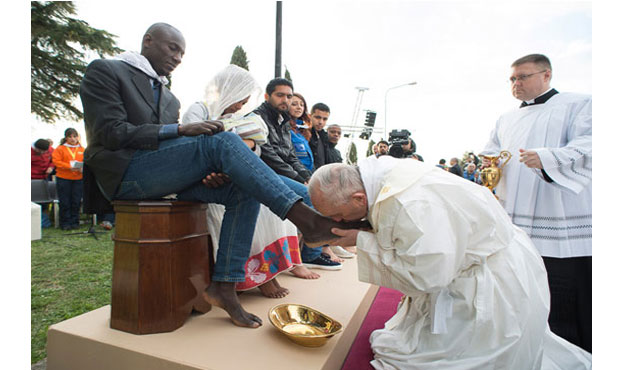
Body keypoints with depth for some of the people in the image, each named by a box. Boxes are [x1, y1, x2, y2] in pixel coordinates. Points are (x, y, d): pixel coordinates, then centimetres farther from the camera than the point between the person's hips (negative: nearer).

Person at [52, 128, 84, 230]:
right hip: (63, 178, -2)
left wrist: (82, 168, -13)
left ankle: (75, 222, 17)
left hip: (78, 179, 2)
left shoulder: (82, 149, 10)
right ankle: (65, 223, 12)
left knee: (76, 202, 5)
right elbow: (56, 161, -5)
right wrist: (69, 167, -18)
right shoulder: (60, 148, 1)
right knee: (64, 202, 2)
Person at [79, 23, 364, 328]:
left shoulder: (170, 99, 26)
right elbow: (111, 133, -9)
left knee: (243, 190, -15)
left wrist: (210, 172, -6)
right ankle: (305, 218, -34)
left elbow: (173, 146, 16)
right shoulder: (104, 71, 7)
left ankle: (223, 285, -17)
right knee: (223, 141, -27)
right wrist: (180, 130, -17)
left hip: (164, 179, 7)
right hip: (123, 173, -7)